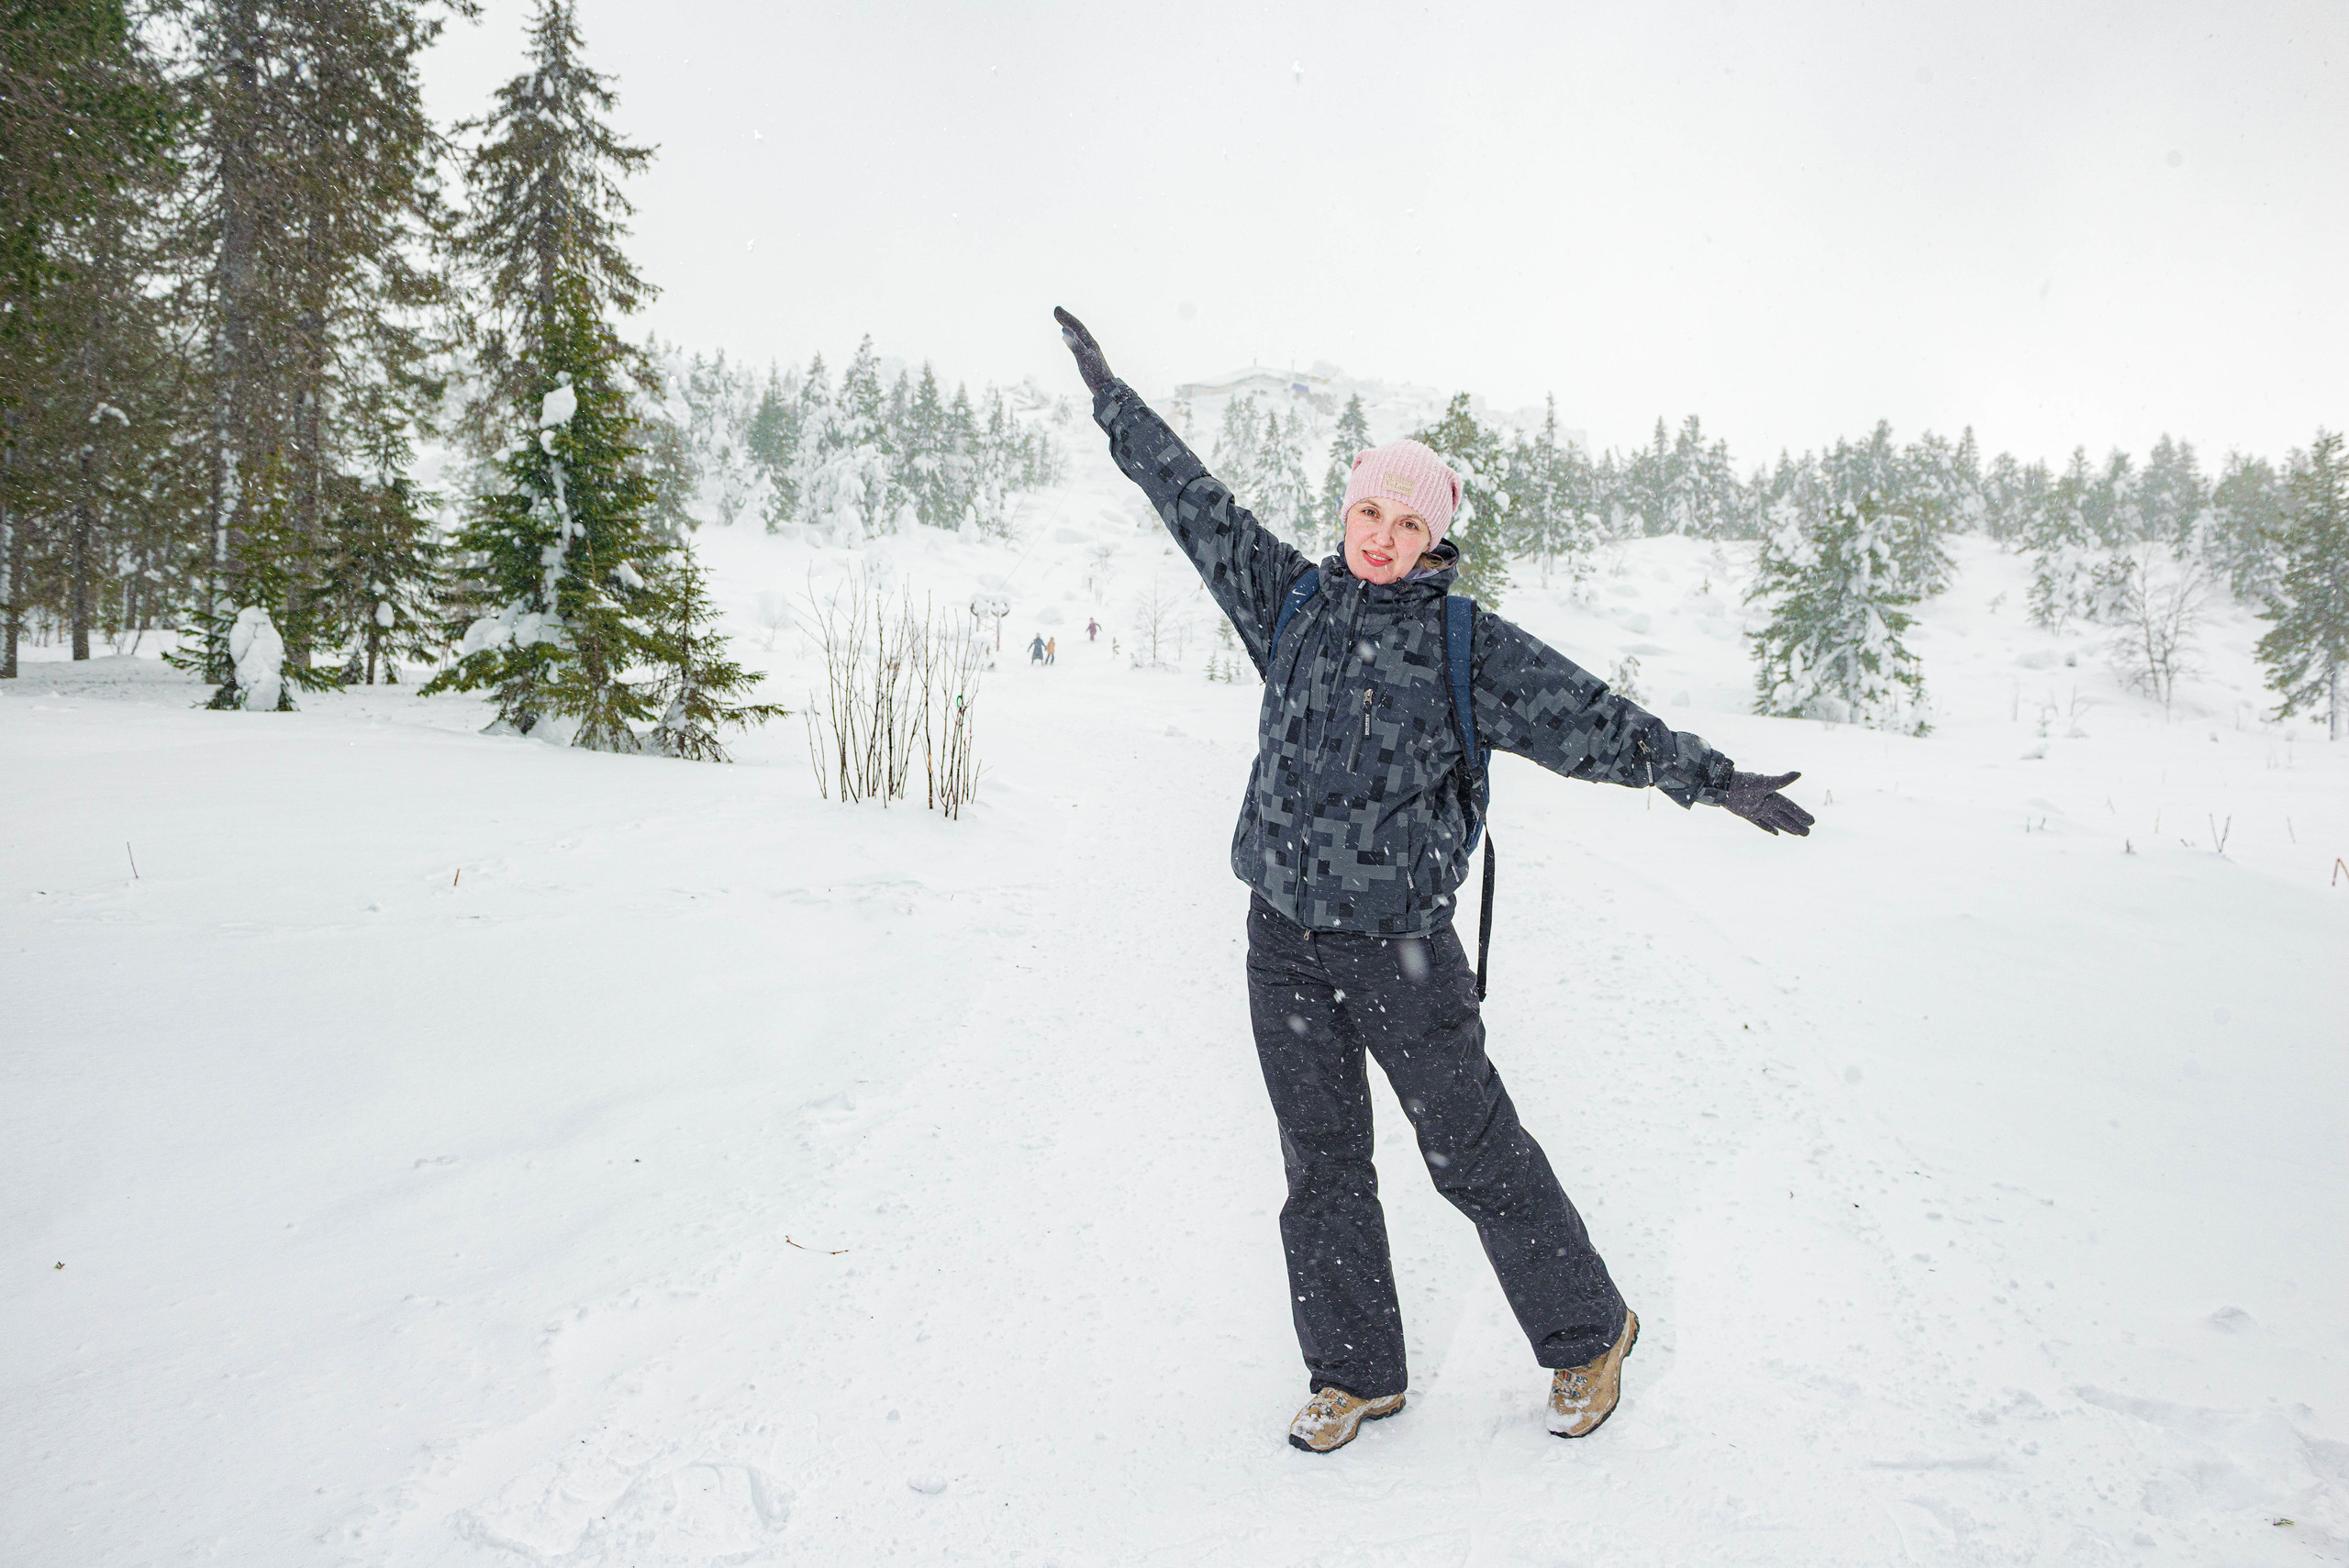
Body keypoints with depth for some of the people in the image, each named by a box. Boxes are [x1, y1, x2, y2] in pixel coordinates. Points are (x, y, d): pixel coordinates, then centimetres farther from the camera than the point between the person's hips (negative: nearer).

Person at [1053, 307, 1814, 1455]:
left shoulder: (1465, 641, -3)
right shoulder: (1291, 601, 6)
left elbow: (1587, 716, -6)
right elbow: (1193, 500, 13)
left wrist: (1709, 778, -13)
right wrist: (1112, 399, 19)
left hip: (1399, 941, -3)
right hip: (1285, 937, 4)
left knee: (1474, 1152, 5)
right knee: (1320, 1161, 11)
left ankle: (1589, 1333, 27)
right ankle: (1354, 1373, 27)